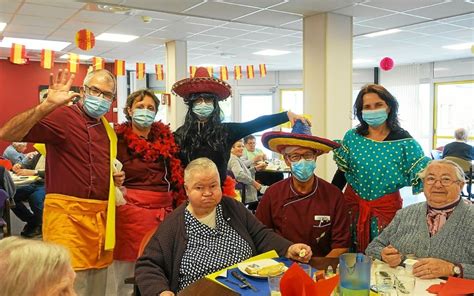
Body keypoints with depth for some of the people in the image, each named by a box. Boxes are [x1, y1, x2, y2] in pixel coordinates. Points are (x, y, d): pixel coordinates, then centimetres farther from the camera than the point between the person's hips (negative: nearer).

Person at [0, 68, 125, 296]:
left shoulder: (106, 127, 15)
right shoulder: (62, 116, -9)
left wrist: (115, 178, 8)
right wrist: (47, 105, -33)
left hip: (102, 216, 8)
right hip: (68, 214, -8)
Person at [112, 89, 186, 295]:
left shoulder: (165, 137, 10)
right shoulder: (119, 140, -3)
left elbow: (176, 176, 16)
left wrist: (179, 207, 12)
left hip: (165, 211, 5)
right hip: (131, 212, -4)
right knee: (129, 278, 3)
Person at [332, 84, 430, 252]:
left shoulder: (403, 140, -6)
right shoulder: (352, 137, 0)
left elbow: (421, 174, -5)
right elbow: (341, 173, 5)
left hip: (387, 207, -1)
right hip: (353, 205, 2)